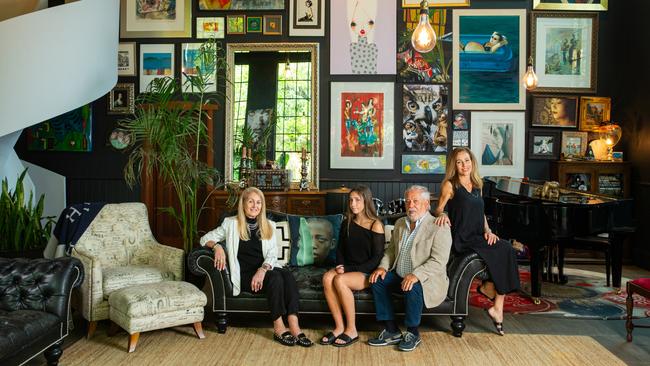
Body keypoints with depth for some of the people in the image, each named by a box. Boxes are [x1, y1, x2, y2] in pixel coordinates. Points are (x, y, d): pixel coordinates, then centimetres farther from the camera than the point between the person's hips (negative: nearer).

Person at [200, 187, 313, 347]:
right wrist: (217, 246, -15)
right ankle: (278, 328, -29)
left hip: (263, 270, 3)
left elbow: (272, 254, 3)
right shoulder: (231, 223, 6)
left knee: (287, 274, -30)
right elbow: (205, 239, 9)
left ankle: (294, 327, -39)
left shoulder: (269, 226, 13)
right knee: (275, 277, -31)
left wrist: (263, 269, -18)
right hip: (243, 275, -3)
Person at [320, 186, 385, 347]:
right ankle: (339, 327, -21)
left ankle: (352, 330, -19)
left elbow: (376, 258, -11)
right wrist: (340, 266, -5)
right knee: (327, 277, -27)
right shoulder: (347, 224, 11)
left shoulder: (376, 225, -7)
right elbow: (340, 249, 17)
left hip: (367, 273, -5)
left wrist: (349, 269, -16)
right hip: (348, 269, 5)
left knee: (340, 280, -32)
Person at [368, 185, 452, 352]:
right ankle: (392, 331, -6)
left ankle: (413, 333, -11)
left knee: (412, 288, -35)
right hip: (400, 275, 7)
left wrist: (416, 275, -33)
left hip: (427, 279, -7)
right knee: (377, 281, -13)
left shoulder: (439, 227, -12)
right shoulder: (400, 223, 12)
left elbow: (438, 261, -21)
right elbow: (391, 250, 18)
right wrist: (383, 267, -3)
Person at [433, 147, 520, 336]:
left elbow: (480, 213, 19)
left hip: (478, 237, 6)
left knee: (507, 249, -22)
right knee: (502, 251, -22)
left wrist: (488, 231, 3)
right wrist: (442, 215, -24)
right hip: (462, 239, -6)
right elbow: (438, 209, 0)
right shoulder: (450, 184, 0)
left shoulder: (477, 185, 17)